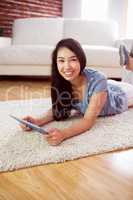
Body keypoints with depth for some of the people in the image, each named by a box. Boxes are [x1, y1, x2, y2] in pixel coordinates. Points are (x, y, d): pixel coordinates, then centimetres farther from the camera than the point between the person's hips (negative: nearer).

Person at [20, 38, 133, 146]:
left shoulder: (97, 81, -46)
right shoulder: (61, 81, -31)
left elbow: (89, 120, -45)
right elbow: (57, 109, -20)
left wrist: (63, 134, -62)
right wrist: (38, 121, -39)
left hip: (119, 96, -3)